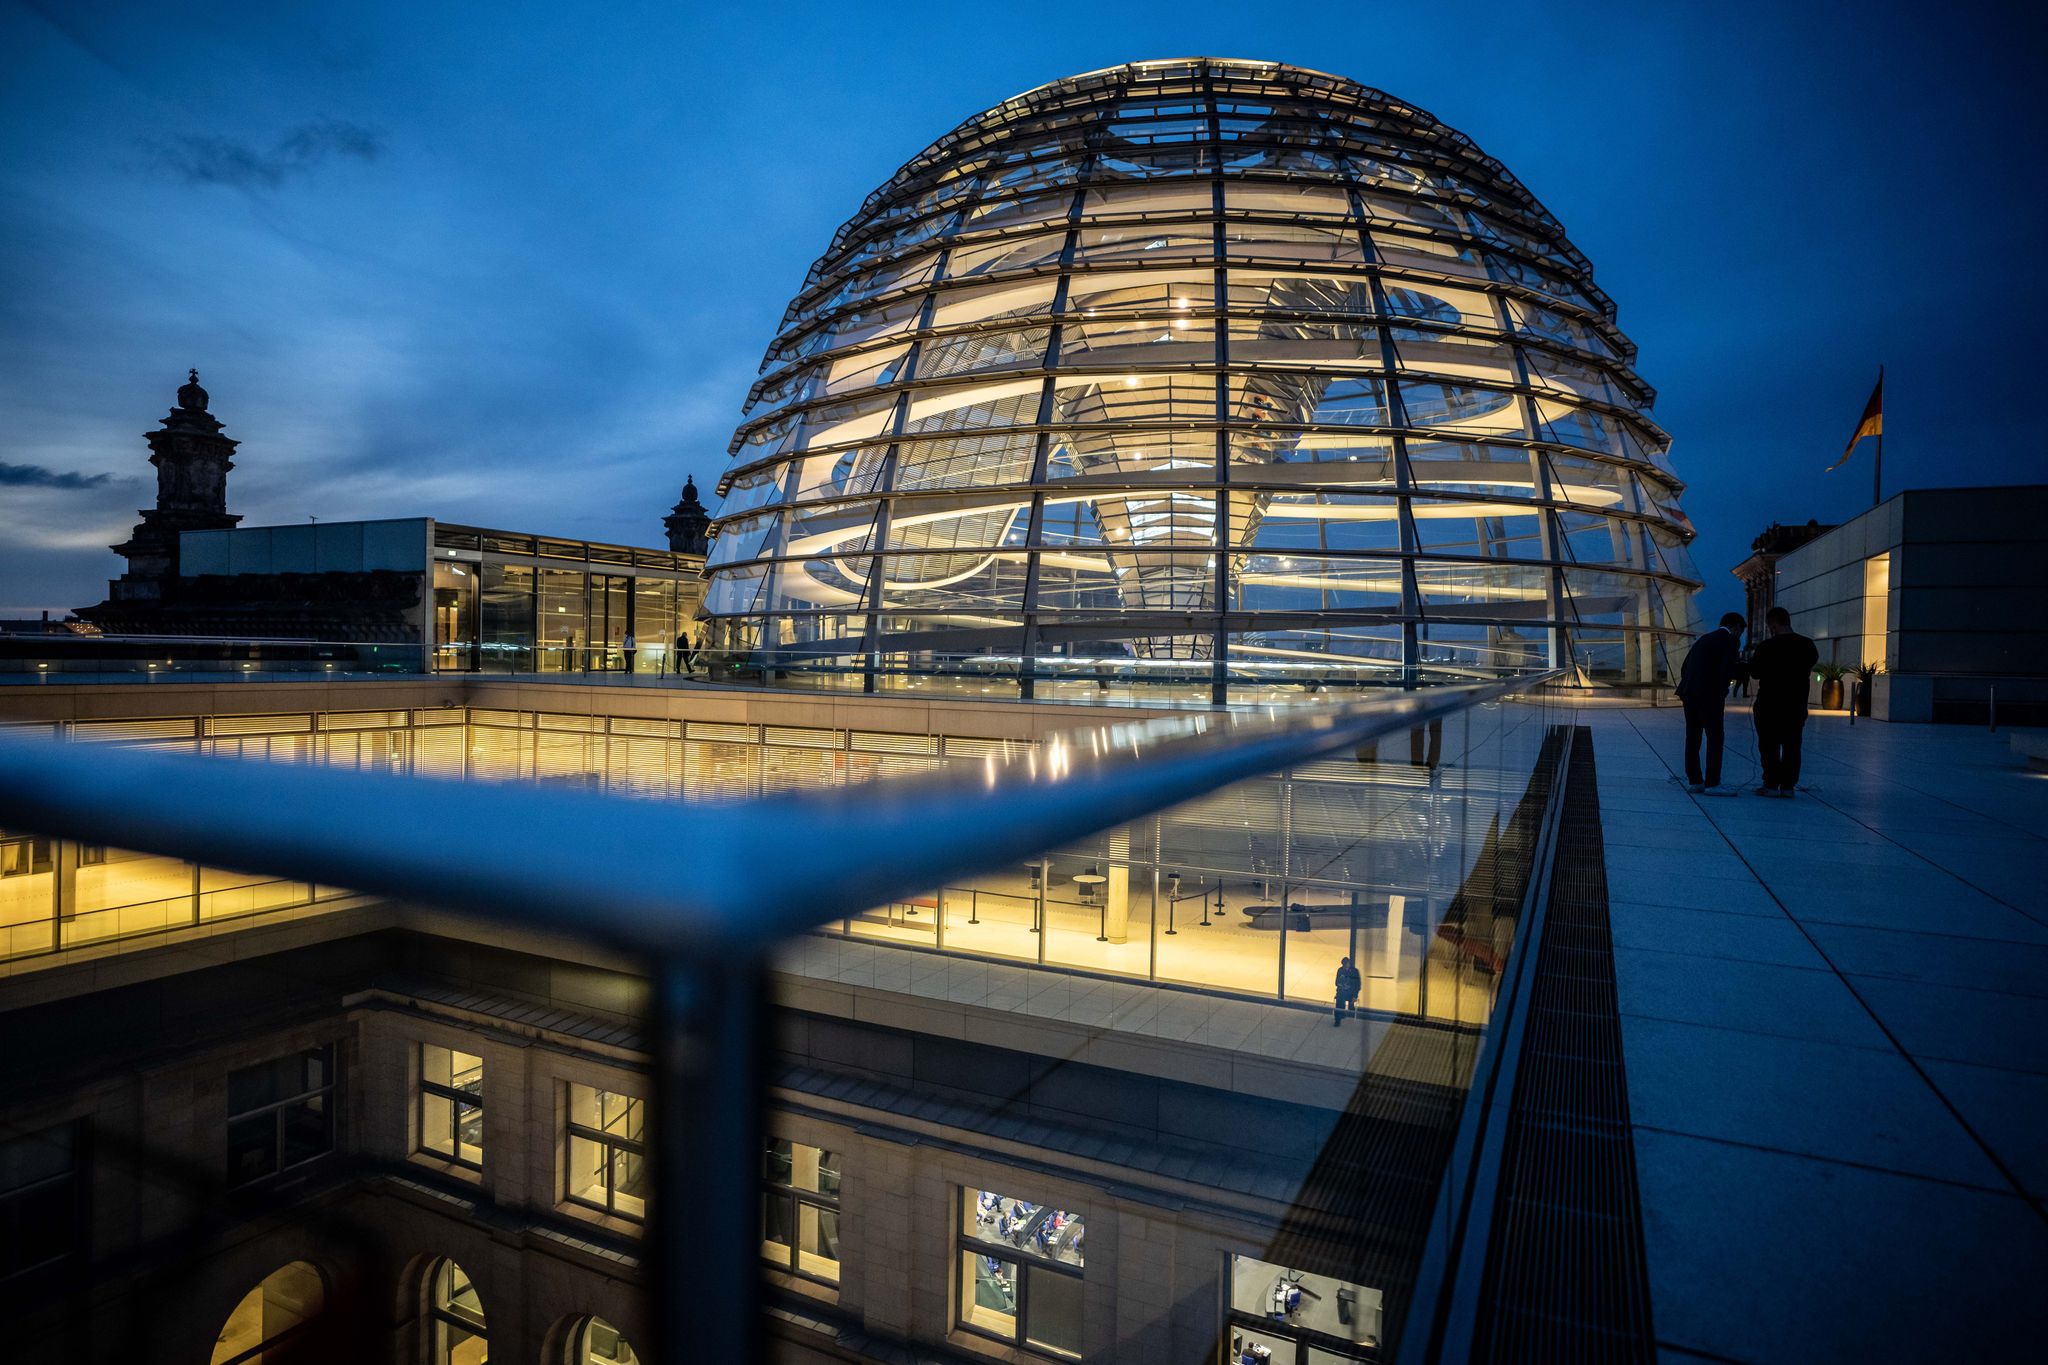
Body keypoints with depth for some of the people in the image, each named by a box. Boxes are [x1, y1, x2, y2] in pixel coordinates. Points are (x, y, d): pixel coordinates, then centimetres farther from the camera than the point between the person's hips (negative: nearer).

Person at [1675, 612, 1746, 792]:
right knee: (1715, 738, -1)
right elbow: (1727, 671, -14)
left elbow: (1684, 668, 17)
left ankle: (1694, 780, 14)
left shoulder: (1704, 639, 20)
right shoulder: (1731, 641, -2)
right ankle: (1712, 783, -2)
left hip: (1689, 694, 7)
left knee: (1693, 737, 10)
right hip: (1710, 696, -7)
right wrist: (1742, 666, 4)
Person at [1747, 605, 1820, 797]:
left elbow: (1755, 672, -6)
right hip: (1797, 705, 4)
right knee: (1792, 746, 9)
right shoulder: (1808, 645, -1)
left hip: (1770, 705, -4)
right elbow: (1813, 662, 17)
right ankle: (1788, 785, 10)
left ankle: (1771, 785, 2)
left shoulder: (1766, 647, -16)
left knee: (1769, 745, 3)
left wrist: (1753, 657, 11)